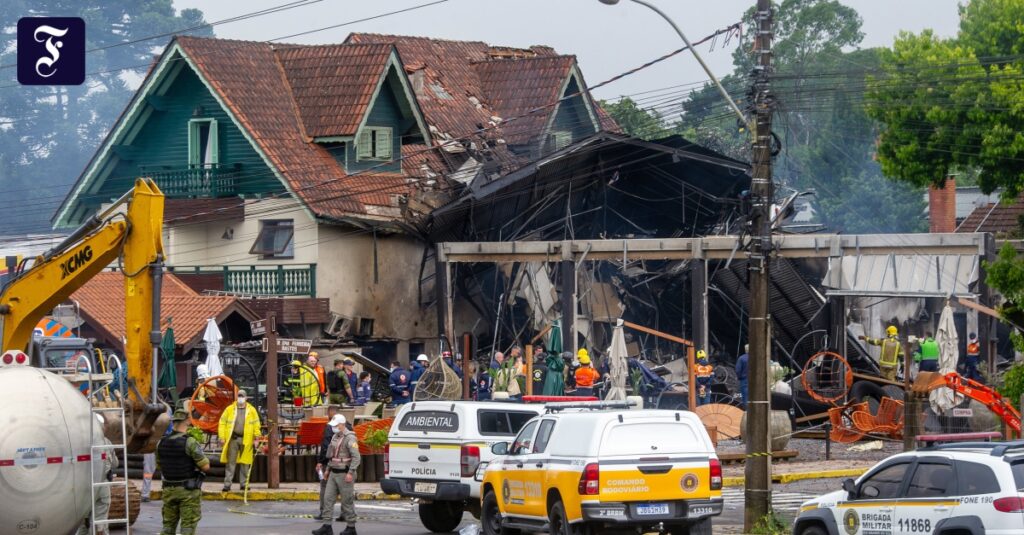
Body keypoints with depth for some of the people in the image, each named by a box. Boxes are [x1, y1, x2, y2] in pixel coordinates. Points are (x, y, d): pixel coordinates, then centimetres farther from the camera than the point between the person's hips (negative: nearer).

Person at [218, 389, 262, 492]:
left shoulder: (251, 410, 6)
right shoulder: (229, 409, 6)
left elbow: (256, 424, 5)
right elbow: (222, 423, 5)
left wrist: (256, 438, -1)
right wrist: (222, 437, -2)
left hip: (246, 440, 1)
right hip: (233, 439, 0)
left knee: (245, 463, 5)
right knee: (230, 462, -2)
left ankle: (243, 484, 13)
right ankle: (227, 485, -1)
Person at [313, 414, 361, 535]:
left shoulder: (349, 438, -14)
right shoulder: (335, 437, 13)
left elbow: (356, 457, -21)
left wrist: (350, 473, -26)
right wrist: (327, 469, 20)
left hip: (344, 474, -9)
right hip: (333, 474, 9)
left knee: (347, 501, -1)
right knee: (328, 498, 3)